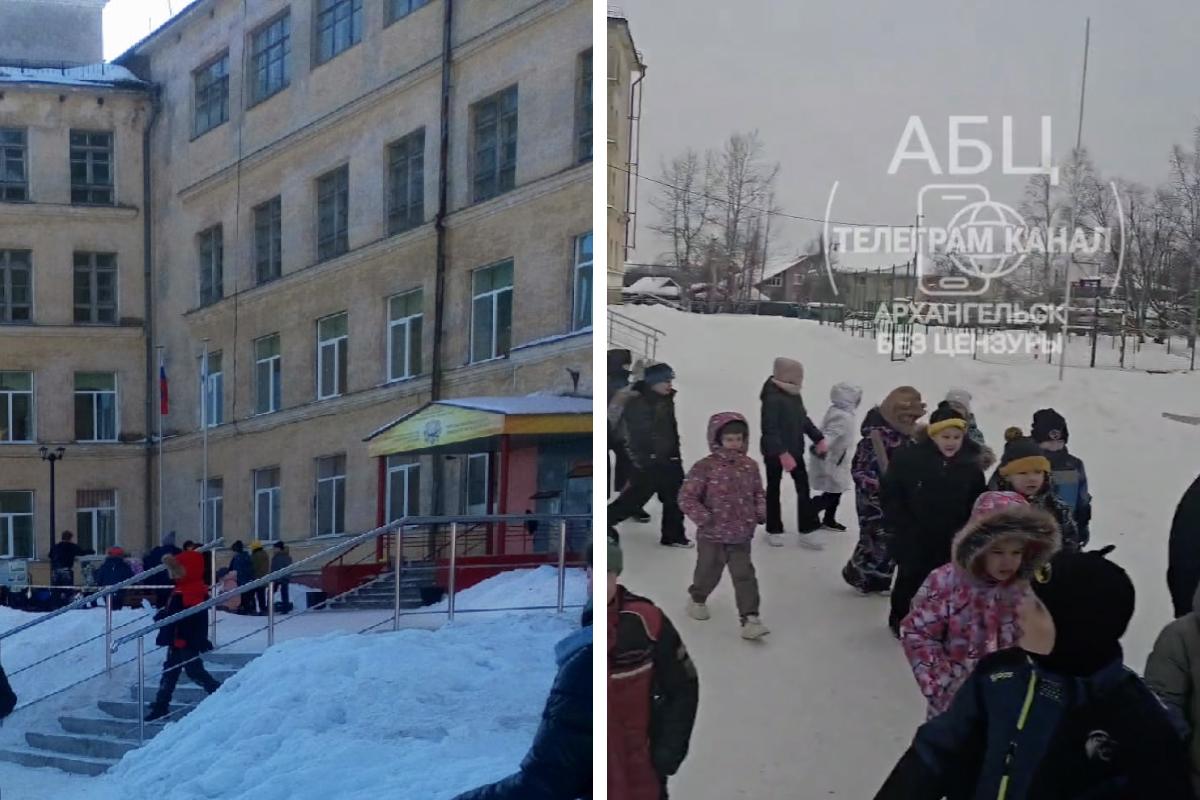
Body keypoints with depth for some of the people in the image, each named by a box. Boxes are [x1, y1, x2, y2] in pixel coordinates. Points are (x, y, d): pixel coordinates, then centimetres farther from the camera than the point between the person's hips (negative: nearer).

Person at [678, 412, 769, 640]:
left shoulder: (750, 466, 1)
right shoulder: (705, 467, -14)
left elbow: (758, 493, 16)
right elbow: (686, 497, -12)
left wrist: (761, 512, -1)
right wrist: (704, 518, -19)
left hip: (741, 536, 3)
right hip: (712, 535, -3)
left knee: (745, 576, -2)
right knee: (708, 573, 14)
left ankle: (750, 619, 0)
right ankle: (697, 600, 43)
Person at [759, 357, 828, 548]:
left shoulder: (794, 395, 3)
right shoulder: (772, 398, -23)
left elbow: (803, 419, 16)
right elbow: (770, 429, -27)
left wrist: (818, 438, 13)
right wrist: (782, 453, -30)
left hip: (794, 449, 8)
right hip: (775, 452, -8)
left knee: (803, 487, 6)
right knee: (773, 489, 9)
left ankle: (806, 531, 12)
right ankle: (774, 531, 23)